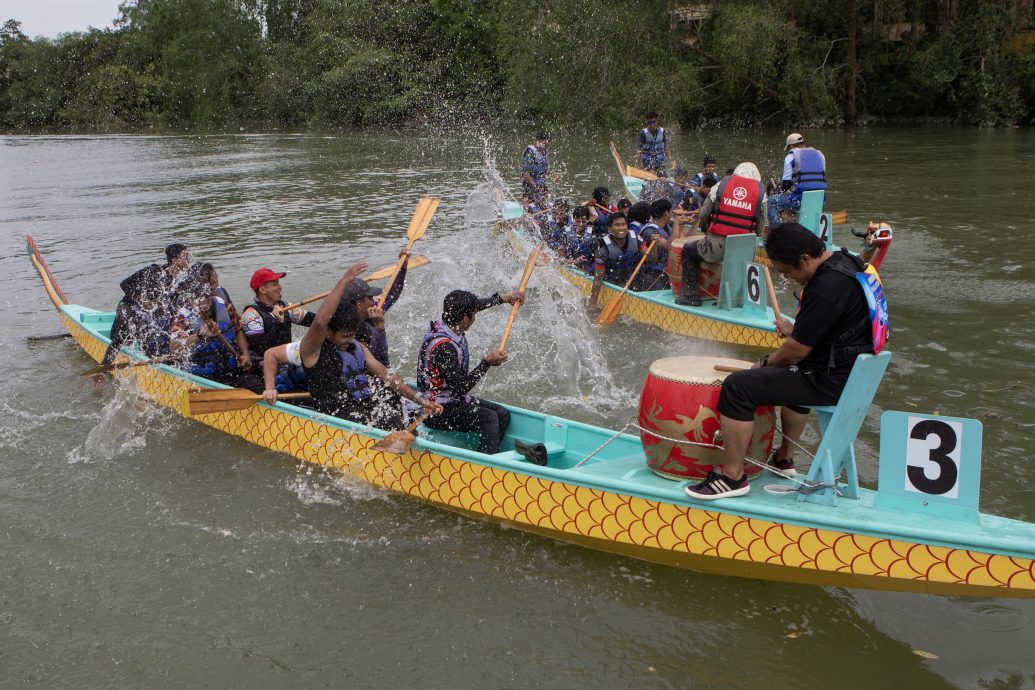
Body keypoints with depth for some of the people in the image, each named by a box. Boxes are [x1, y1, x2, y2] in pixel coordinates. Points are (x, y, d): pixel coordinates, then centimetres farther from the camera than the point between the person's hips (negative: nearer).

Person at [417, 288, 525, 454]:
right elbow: (460, 388, -26)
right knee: (488, 418, -26)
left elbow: (477, 305, 21)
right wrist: (486, 362, -18)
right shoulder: (443, 347, -27)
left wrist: (503, 298, 26)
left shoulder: (445, 325, 1)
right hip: (437, 412, -10)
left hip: (453, 399, 10)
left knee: (502, 414, -1)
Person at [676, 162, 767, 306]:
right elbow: (760, 229, 5)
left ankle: (691, 296, 19)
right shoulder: (760, 192, 7)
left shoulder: (721, 185, 6)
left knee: (688, 250, 25)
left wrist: (707, 231, 27)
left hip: (715, 247, -1)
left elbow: (704, 215, 8)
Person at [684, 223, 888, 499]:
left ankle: (732, 476, -6)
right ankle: (784, 457, 43)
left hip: (832, 382, -11)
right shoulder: (845, 260, 5)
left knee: (737, 386, -14)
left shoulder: (827, 287, -25)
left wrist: (766, 363, -2)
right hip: (854, 372, 11)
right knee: (794, 373, 40)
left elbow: (797, 350, -20)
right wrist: (797, 330, 11)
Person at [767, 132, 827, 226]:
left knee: (771, 202, 12)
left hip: (801, 199, -6)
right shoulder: (819, 154, 18)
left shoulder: (791, 156, 0)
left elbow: (786, 182, -6)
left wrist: (783, 189, 18)